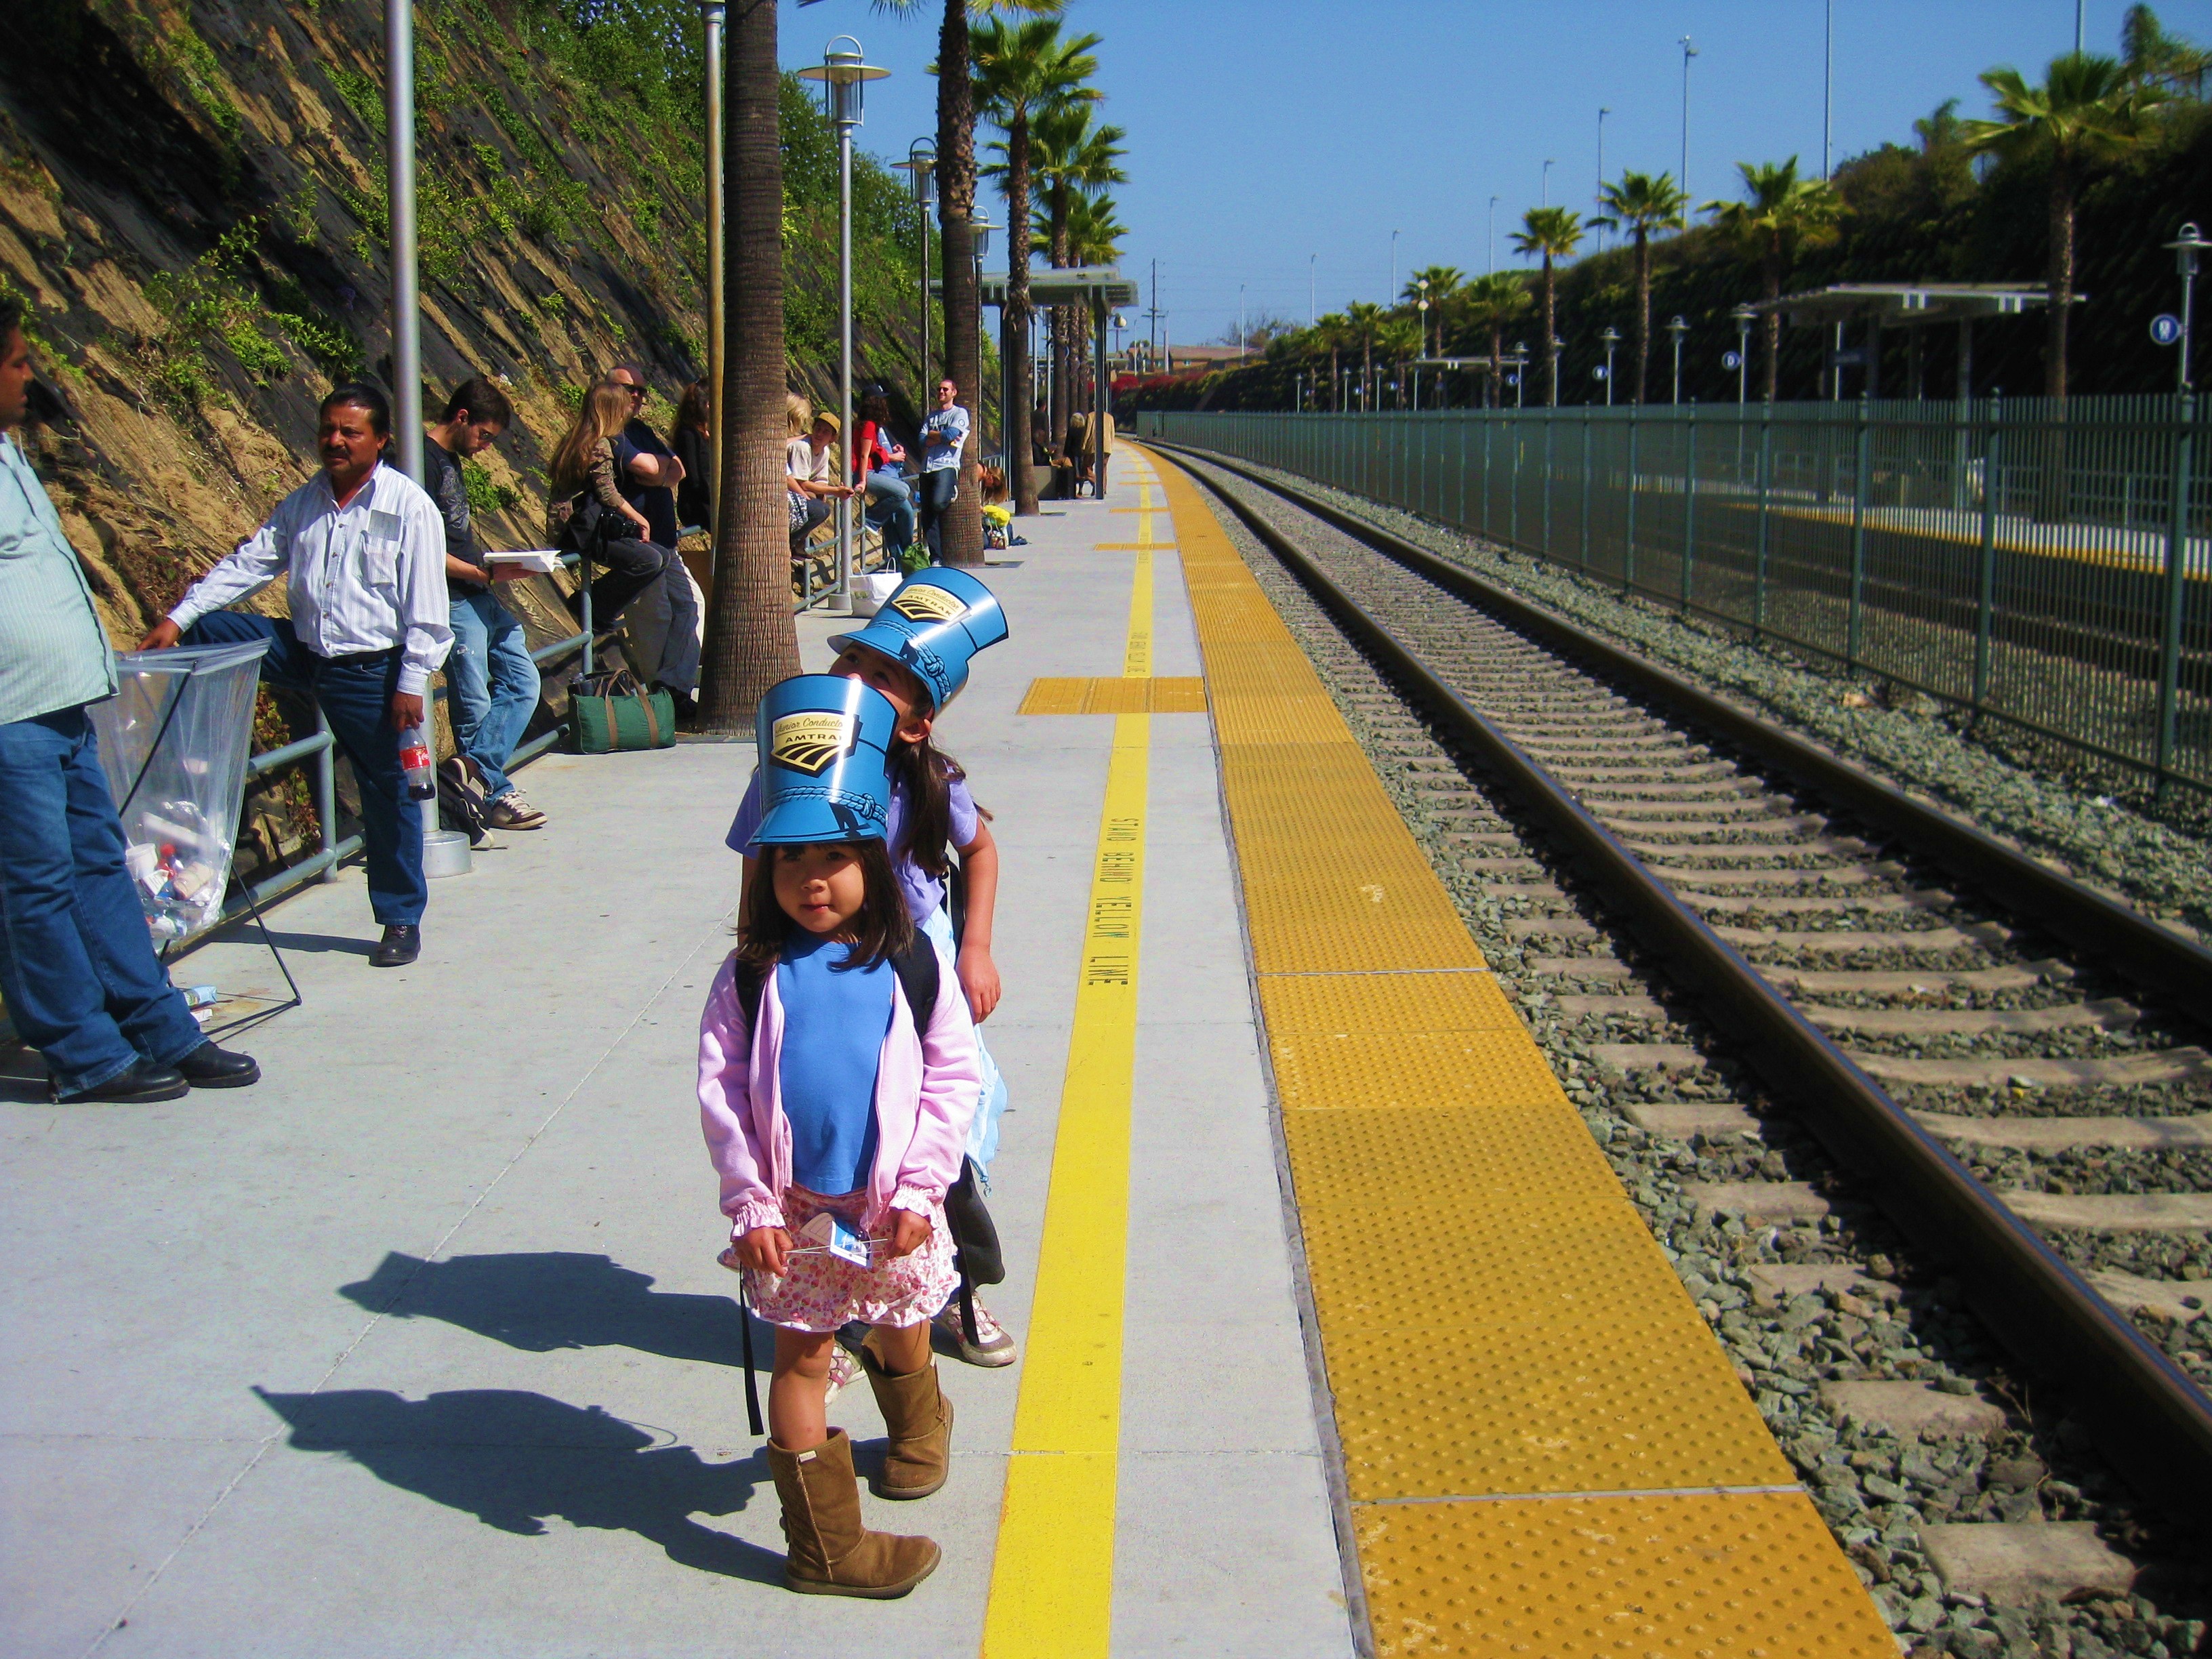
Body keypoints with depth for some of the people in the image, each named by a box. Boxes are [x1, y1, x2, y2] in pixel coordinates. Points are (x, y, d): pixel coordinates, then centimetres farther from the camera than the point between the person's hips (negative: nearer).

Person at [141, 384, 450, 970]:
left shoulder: (408, 505, -9)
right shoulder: (303, 503, 9)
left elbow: (426, 607, -12)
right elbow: (250, 563, 9)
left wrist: (413, 682, -16)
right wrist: (177, 619, 1)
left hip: (373, 670, -5)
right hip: (305, 652, 6)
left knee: (389, 794, 1)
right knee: (207, 631, -5)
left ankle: (402, 922, 14)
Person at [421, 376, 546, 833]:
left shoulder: (451, 461, 17)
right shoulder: (424, 461, -13)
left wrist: (495, 564, 10)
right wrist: (484, 572, -21)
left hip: (480, 597, 10)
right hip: (451, 601, -10)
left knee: (522, 682, 4)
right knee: (475, 702, -2)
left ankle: (473, 765, -5)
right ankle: (496, 795, 4)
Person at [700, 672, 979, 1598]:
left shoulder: (908, 968, -7)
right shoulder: (754, 975, -8)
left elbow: (952, 1078, -4)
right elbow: (720, 1088, -6)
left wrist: (919, 1190, -8)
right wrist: (750, 1203, -10)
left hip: (893, 1205, 1)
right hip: (793, 1208, -1)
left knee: (903, 1338, 20)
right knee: (802, 1358, 4)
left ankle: (918, 1428, 55)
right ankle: (825, 1546, 15)